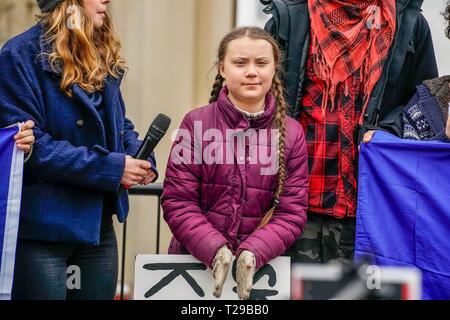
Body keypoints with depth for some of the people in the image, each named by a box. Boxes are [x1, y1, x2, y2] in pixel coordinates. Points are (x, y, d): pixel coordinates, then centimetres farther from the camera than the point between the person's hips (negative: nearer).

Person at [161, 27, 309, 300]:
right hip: (195, 260, -1)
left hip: (262, 264, 1)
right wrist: (215, 250, -22)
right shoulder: (196, 124, -3)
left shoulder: (292, 133, 0)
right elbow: (178, 202, -7)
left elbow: (292, 211, -4)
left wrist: (253, 253, -21)